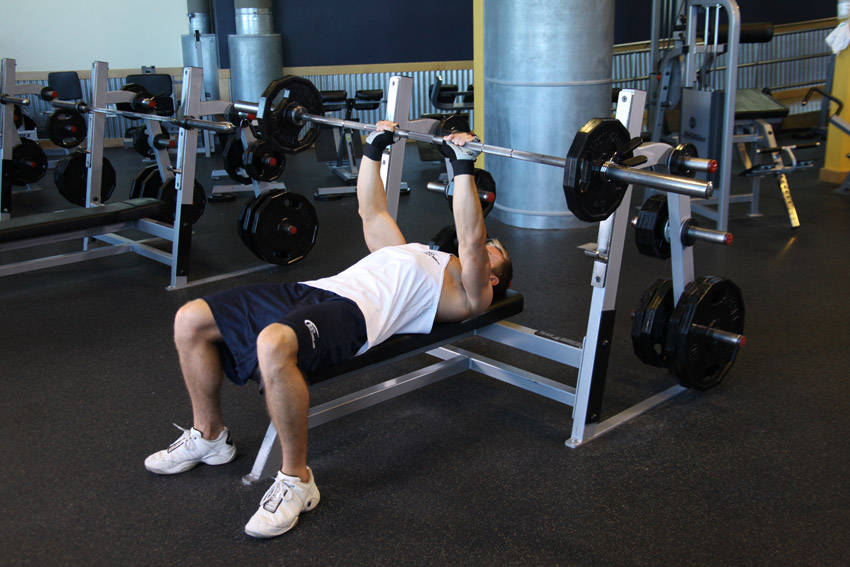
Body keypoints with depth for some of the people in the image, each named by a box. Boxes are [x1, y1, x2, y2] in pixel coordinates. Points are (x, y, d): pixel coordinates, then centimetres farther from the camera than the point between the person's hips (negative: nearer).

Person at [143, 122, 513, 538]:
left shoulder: (470, 293, 13)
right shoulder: (411, 253, 37)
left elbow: (471, 239, -5)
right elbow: (372, 211, 41)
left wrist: (463, 166, -9)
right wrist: (374, 147, 38)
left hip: (353, 313, -8)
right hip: (312, 288, 9)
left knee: (274, 346, -41)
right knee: (190, 320, -2)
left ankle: (296, 480, -23)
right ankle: (209, 435, 14)